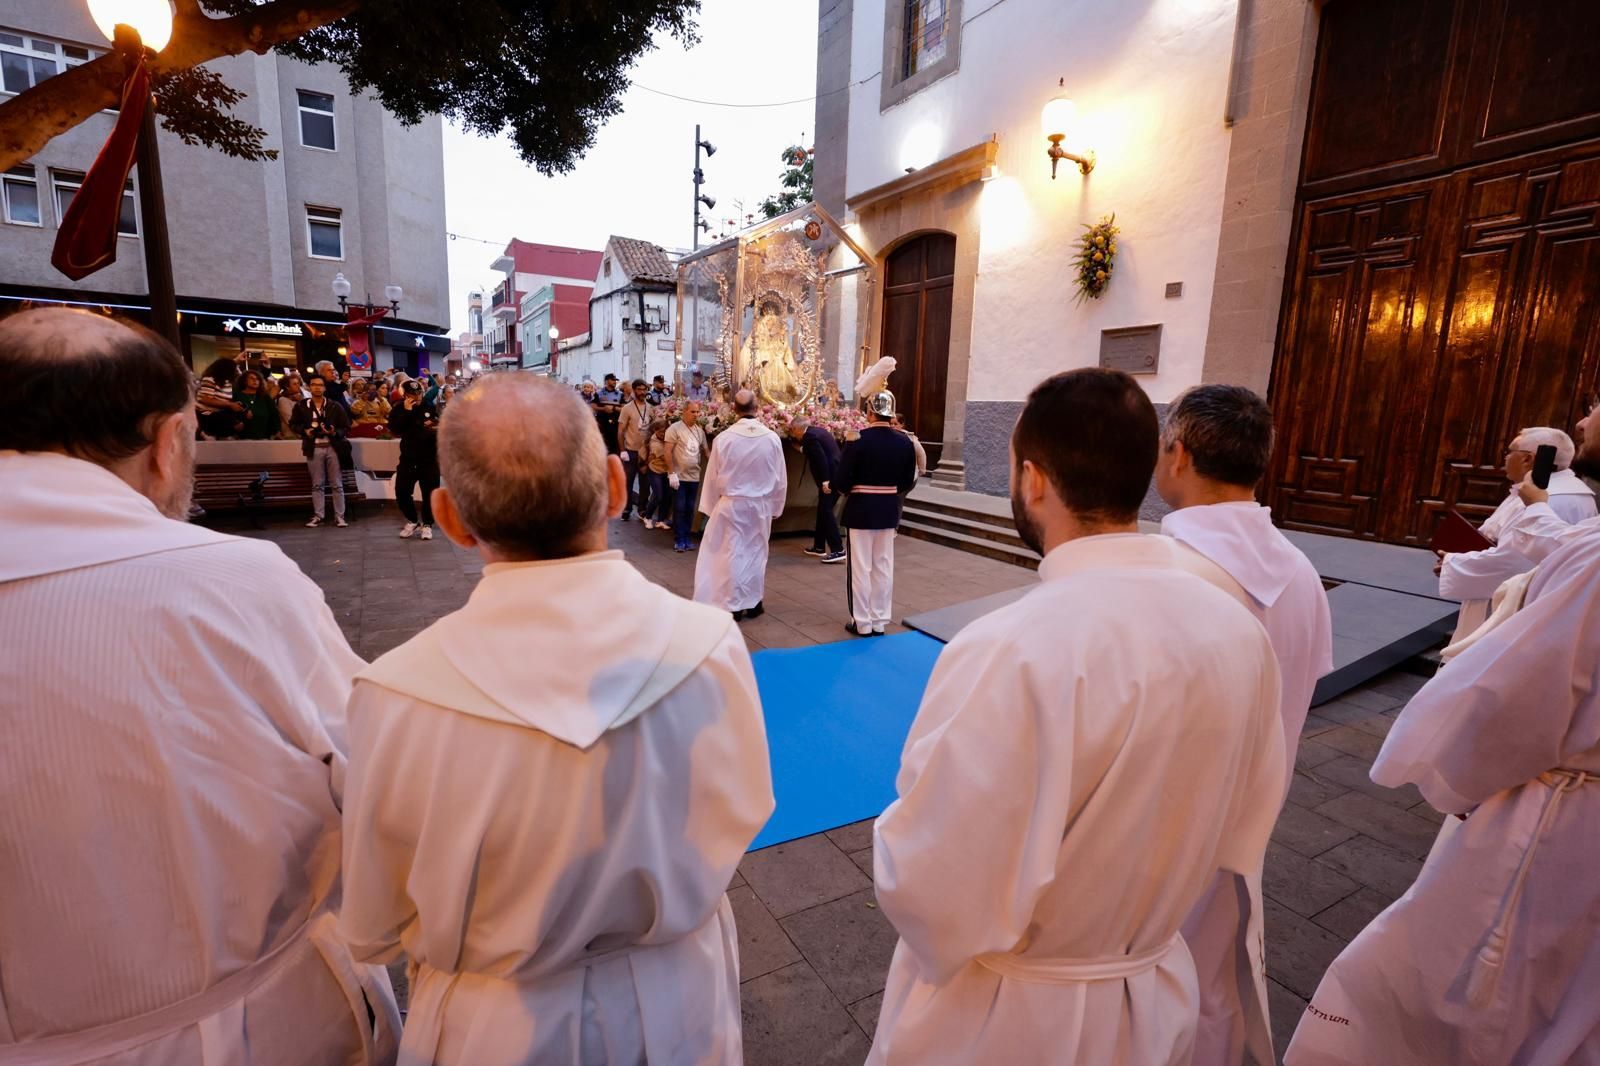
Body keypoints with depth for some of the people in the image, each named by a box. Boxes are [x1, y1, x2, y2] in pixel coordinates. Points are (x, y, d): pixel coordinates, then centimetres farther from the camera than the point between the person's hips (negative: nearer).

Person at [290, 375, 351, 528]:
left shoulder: (335, 406, 1)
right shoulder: (302, 406, 5)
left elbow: (346, 427, 2)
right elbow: (293, 424, 14)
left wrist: (335, 432, -17)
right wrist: (304, 431, -6)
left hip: (332, 447, -1)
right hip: (314, 448, 1)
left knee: (337, 484, 0)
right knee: (317, 484, 6)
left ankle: (339, 516, 5)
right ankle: (318, 516, 12)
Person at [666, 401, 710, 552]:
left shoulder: (700, 430, 8)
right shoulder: (675, 428, -8)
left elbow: (706, 450, 14)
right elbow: (668, 452, -11)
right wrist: (672, 473, -17)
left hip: (694, 477, 5)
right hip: (679, 476, -5)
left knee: (690, 509, 10)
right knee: (679, 508, 0)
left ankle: (687, 538, 19)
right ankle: (679, 540, 8)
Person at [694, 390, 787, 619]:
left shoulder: (724, 437, -14)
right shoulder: (772, 438, -9)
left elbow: (713, 477, -4)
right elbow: (780, 478, 0)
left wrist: (711, 507, 9)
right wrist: (775, 505, 14)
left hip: (731, 504, -2)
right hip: (761, 505, 2)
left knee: (733, 552, 8)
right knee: (756, 552, 15)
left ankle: (734, 604, 12)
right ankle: (753, 602, 24)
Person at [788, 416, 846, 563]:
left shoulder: (809, 436, -11)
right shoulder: (818, 430, 17)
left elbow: (821, 458, -21)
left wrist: (825, 481, -24)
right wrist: (804, 449, 35)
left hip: (830, 477, -10)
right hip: (837, 475, 10)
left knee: (826, 512, -7)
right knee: (823, 510, 16)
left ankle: (838, 550, -10)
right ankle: (819, 546, 24)